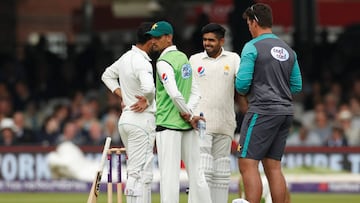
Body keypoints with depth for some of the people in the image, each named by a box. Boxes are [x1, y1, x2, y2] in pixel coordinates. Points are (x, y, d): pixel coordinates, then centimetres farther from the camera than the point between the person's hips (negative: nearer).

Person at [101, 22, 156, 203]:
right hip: (141, 119, -9)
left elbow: (107, 75, 26)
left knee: (134, 171, 14)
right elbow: (149, 88, -35)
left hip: (125, 118, 9)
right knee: (141, 173, -9)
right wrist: (147, 100, -14)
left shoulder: (126, 57, 10)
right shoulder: (142, 62, -18)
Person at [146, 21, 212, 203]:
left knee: (169, 174, -8)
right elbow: (196, 93, 12)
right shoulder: (184, 58, 14)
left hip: (168, 124, -8)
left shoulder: (163, 63, -11)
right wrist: (188, 113, -1)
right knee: (195, 172, 10)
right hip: (187, 125, 8)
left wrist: (188, 114, -10)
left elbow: (174, 94, -22)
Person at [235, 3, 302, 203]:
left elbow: (242, 83, -12)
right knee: (273, 166, 10)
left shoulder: (252, 47, -7)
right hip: (286, 111, 8)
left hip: (262, 111, -8)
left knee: (247, 164, -9)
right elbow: (297, 86, 17)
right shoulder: (288, 50, 15)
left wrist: (242, 91, 9)